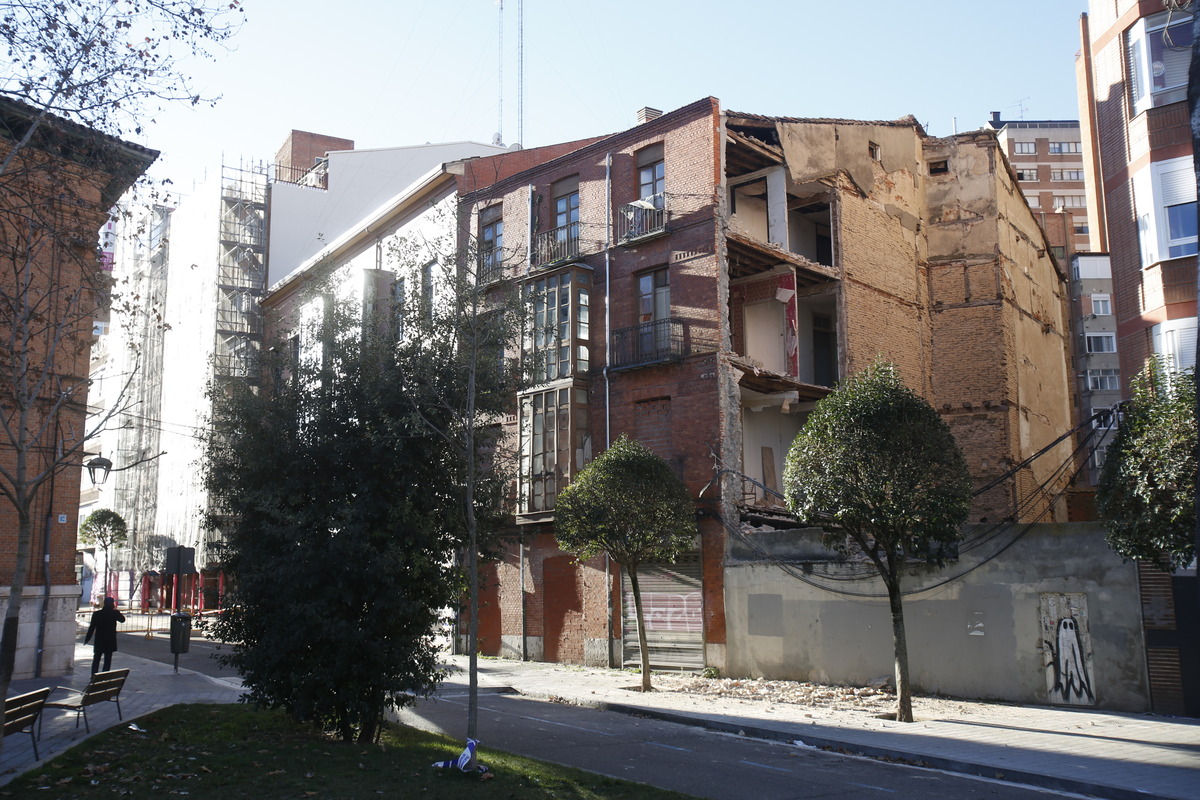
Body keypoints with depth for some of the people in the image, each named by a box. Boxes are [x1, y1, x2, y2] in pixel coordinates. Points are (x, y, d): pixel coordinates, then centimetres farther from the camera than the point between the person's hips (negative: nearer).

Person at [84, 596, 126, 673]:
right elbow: (122, 619, 9)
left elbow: (91, 628, -4)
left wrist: (86, 639, 5)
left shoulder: (96, 614, -6)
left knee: (96, 660, 13)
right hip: (110, 641, -1)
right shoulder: (115, 613, -10)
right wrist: (115, 610, 10)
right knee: (107, 660, 6)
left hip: (99, 641, 1)